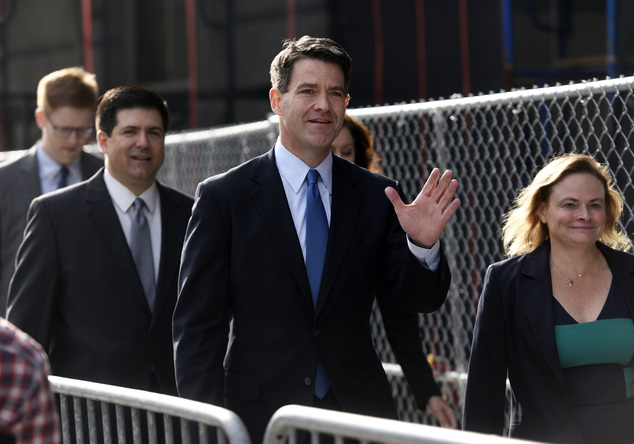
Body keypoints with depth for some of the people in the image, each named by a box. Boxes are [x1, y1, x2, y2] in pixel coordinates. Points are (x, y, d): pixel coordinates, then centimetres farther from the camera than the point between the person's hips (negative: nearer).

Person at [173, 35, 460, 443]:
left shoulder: (377, 196, 5)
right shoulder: (223, 197, -2)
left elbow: (421, 300, 2)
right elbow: (197, 325, -3)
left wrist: (423, 245, -18)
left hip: (357, 410, 2)